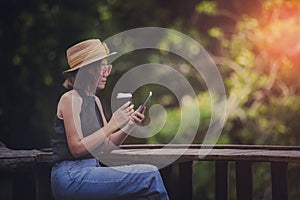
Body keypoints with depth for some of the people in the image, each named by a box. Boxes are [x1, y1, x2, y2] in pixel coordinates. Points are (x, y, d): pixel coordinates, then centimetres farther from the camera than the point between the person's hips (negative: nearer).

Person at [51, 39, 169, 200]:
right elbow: (77, 148, -17)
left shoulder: (95, 101, 16)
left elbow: (106, 145, 13)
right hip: (71, 177, -8)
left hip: (89, 171, 8)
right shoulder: (70, 99, -9)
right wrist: (112, 125, -17)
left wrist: (129, 126, -2)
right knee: (150, 175, -16)